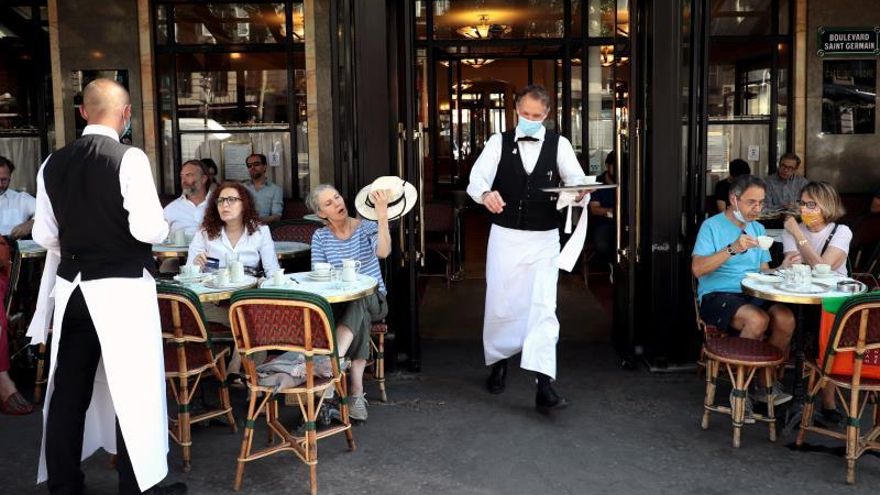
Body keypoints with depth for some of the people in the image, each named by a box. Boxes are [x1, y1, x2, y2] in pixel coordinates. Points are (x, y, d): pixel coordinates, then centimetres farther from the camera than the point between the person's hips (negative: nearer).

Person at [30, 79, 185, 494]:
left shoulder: (53, 163, 5)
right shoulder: (129, 158, -12)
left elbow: (44, 235, 9)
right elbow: (148, 228, -19)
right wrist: (164, 226, 3)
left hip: (72, 286, 6)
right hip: (123, 287, -5)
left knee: (69, 388, 14)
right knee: (132, 387, 4)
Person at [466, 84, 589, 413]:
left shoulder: (559, 145, 2)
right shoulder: (498, 142, 1)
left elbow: (576, 180, -7)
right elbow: (476, 179, -10)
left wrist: (579, 191, -31)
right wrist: (486, 193, -33)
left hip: (543, 240, 0)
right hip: (505, 237, 1)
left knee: (543, 308, -7)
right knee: (499, 304, 10)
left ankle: (544, 388, -7)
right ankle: (497, 362, 36)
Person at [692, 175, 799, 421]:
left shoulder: (758, 228, 19)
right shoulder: (712, 226, -2)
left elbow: (763, 273, 16)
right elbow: (698, 269, -16)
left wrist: (782, 268, -5)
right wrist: (732, 249, -24)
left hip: (752, 295, 6)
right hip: (717, 296, -6)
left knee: (786, 318, -24)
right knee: (758, 319, -33)